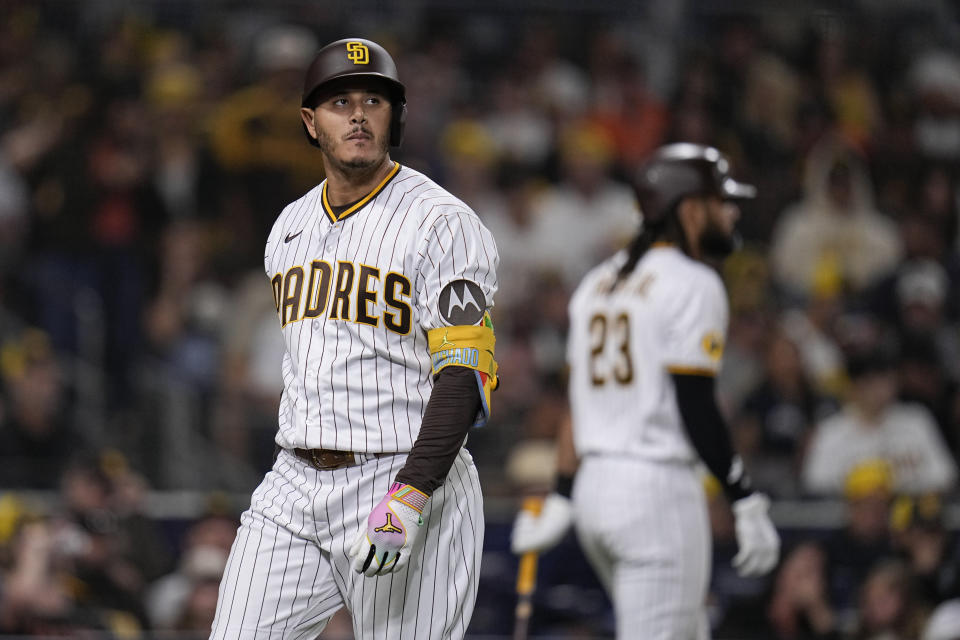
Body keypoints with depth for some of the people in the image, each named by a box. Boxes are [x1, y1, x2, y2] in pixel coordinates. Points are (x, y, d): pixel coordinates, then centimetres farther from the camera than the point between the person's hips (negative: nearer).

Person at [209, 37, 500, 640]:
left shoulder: (443, 223, -9)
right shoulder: (291, 227, 15)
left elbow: (465, 374, -17)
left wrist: (409, 498, -27)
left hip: (408, 480, -6)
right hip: (294, 484, 6)